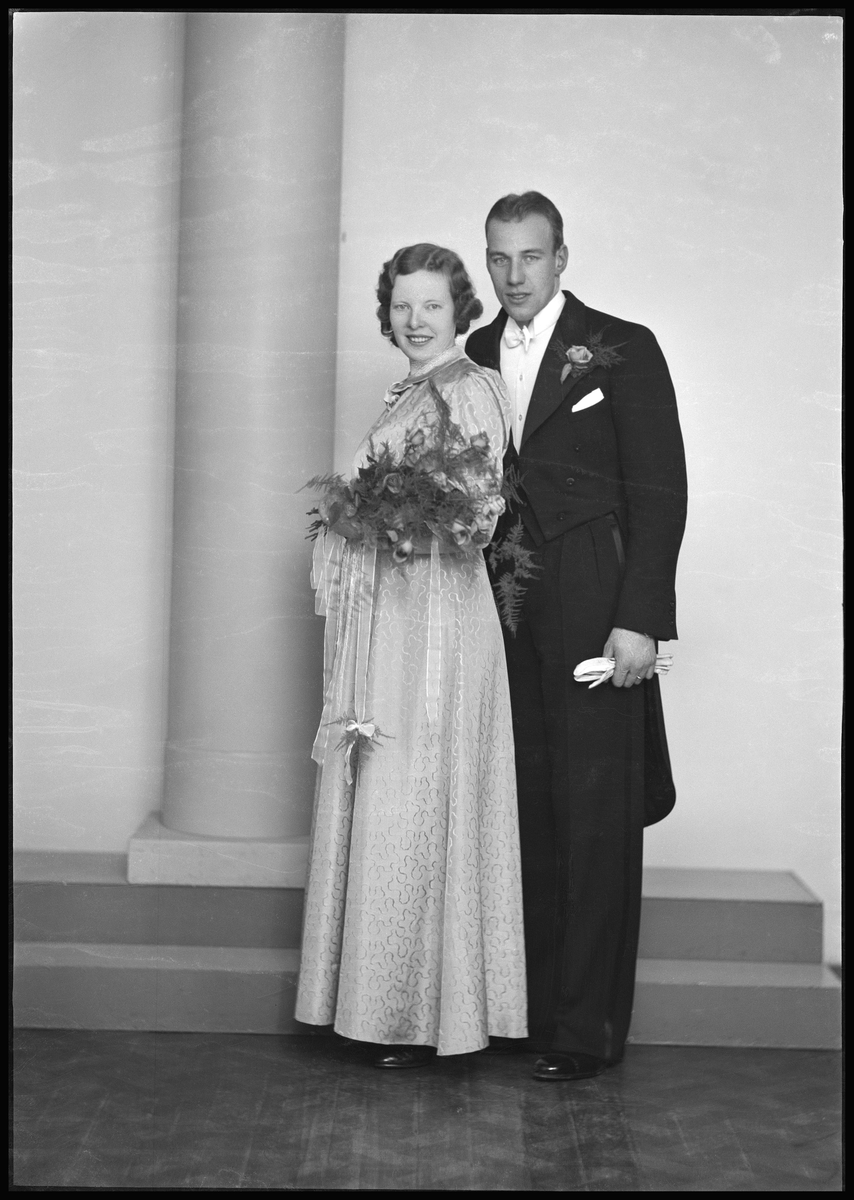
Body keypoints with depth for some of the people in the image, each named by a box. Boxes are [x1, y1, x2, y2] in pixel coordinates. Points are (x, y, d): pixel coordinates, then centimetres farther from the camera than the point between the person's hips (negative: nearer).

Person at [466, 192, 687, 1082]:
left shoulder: (622, 348, 0)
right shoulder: (474, 357, 13)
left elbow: (659, 491, -5)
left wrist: (639, 618, -13)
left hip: (591, 615, -4)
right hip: (504, 614, 4)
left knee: (595, 819, -2)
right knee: (526, 813, 6)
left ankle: (588, 1027, 5)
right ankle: (529, 1004, 15)